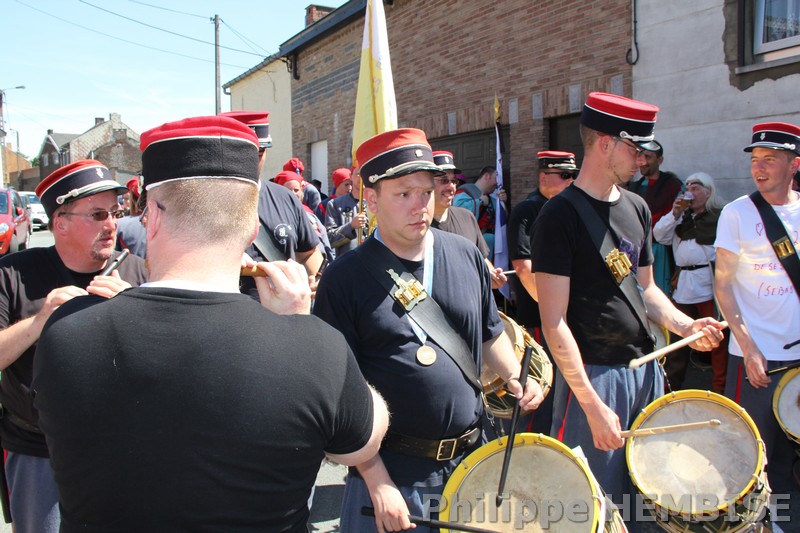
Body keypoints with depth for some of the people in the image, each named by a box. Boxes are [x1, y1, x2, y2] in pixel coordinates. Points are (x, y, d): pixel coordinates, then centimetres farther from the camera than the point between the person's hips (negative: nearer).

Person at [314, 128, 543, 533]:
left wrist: (516, 378, -1)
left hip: (472, 459, 5)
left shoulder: (467, 256, 1)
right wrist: (377, 482, -14)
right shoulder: (345, 279, -11)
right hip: (390, 471, -4)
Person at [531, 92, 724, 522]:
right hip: (594, 375, -7)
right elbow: (555, 324, -17)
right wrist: (593, 405, -20)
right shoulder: (560, 216, -14)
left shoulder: (636, 208, 10)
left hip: (646, 369, 7)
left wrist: (685, 326, 1)